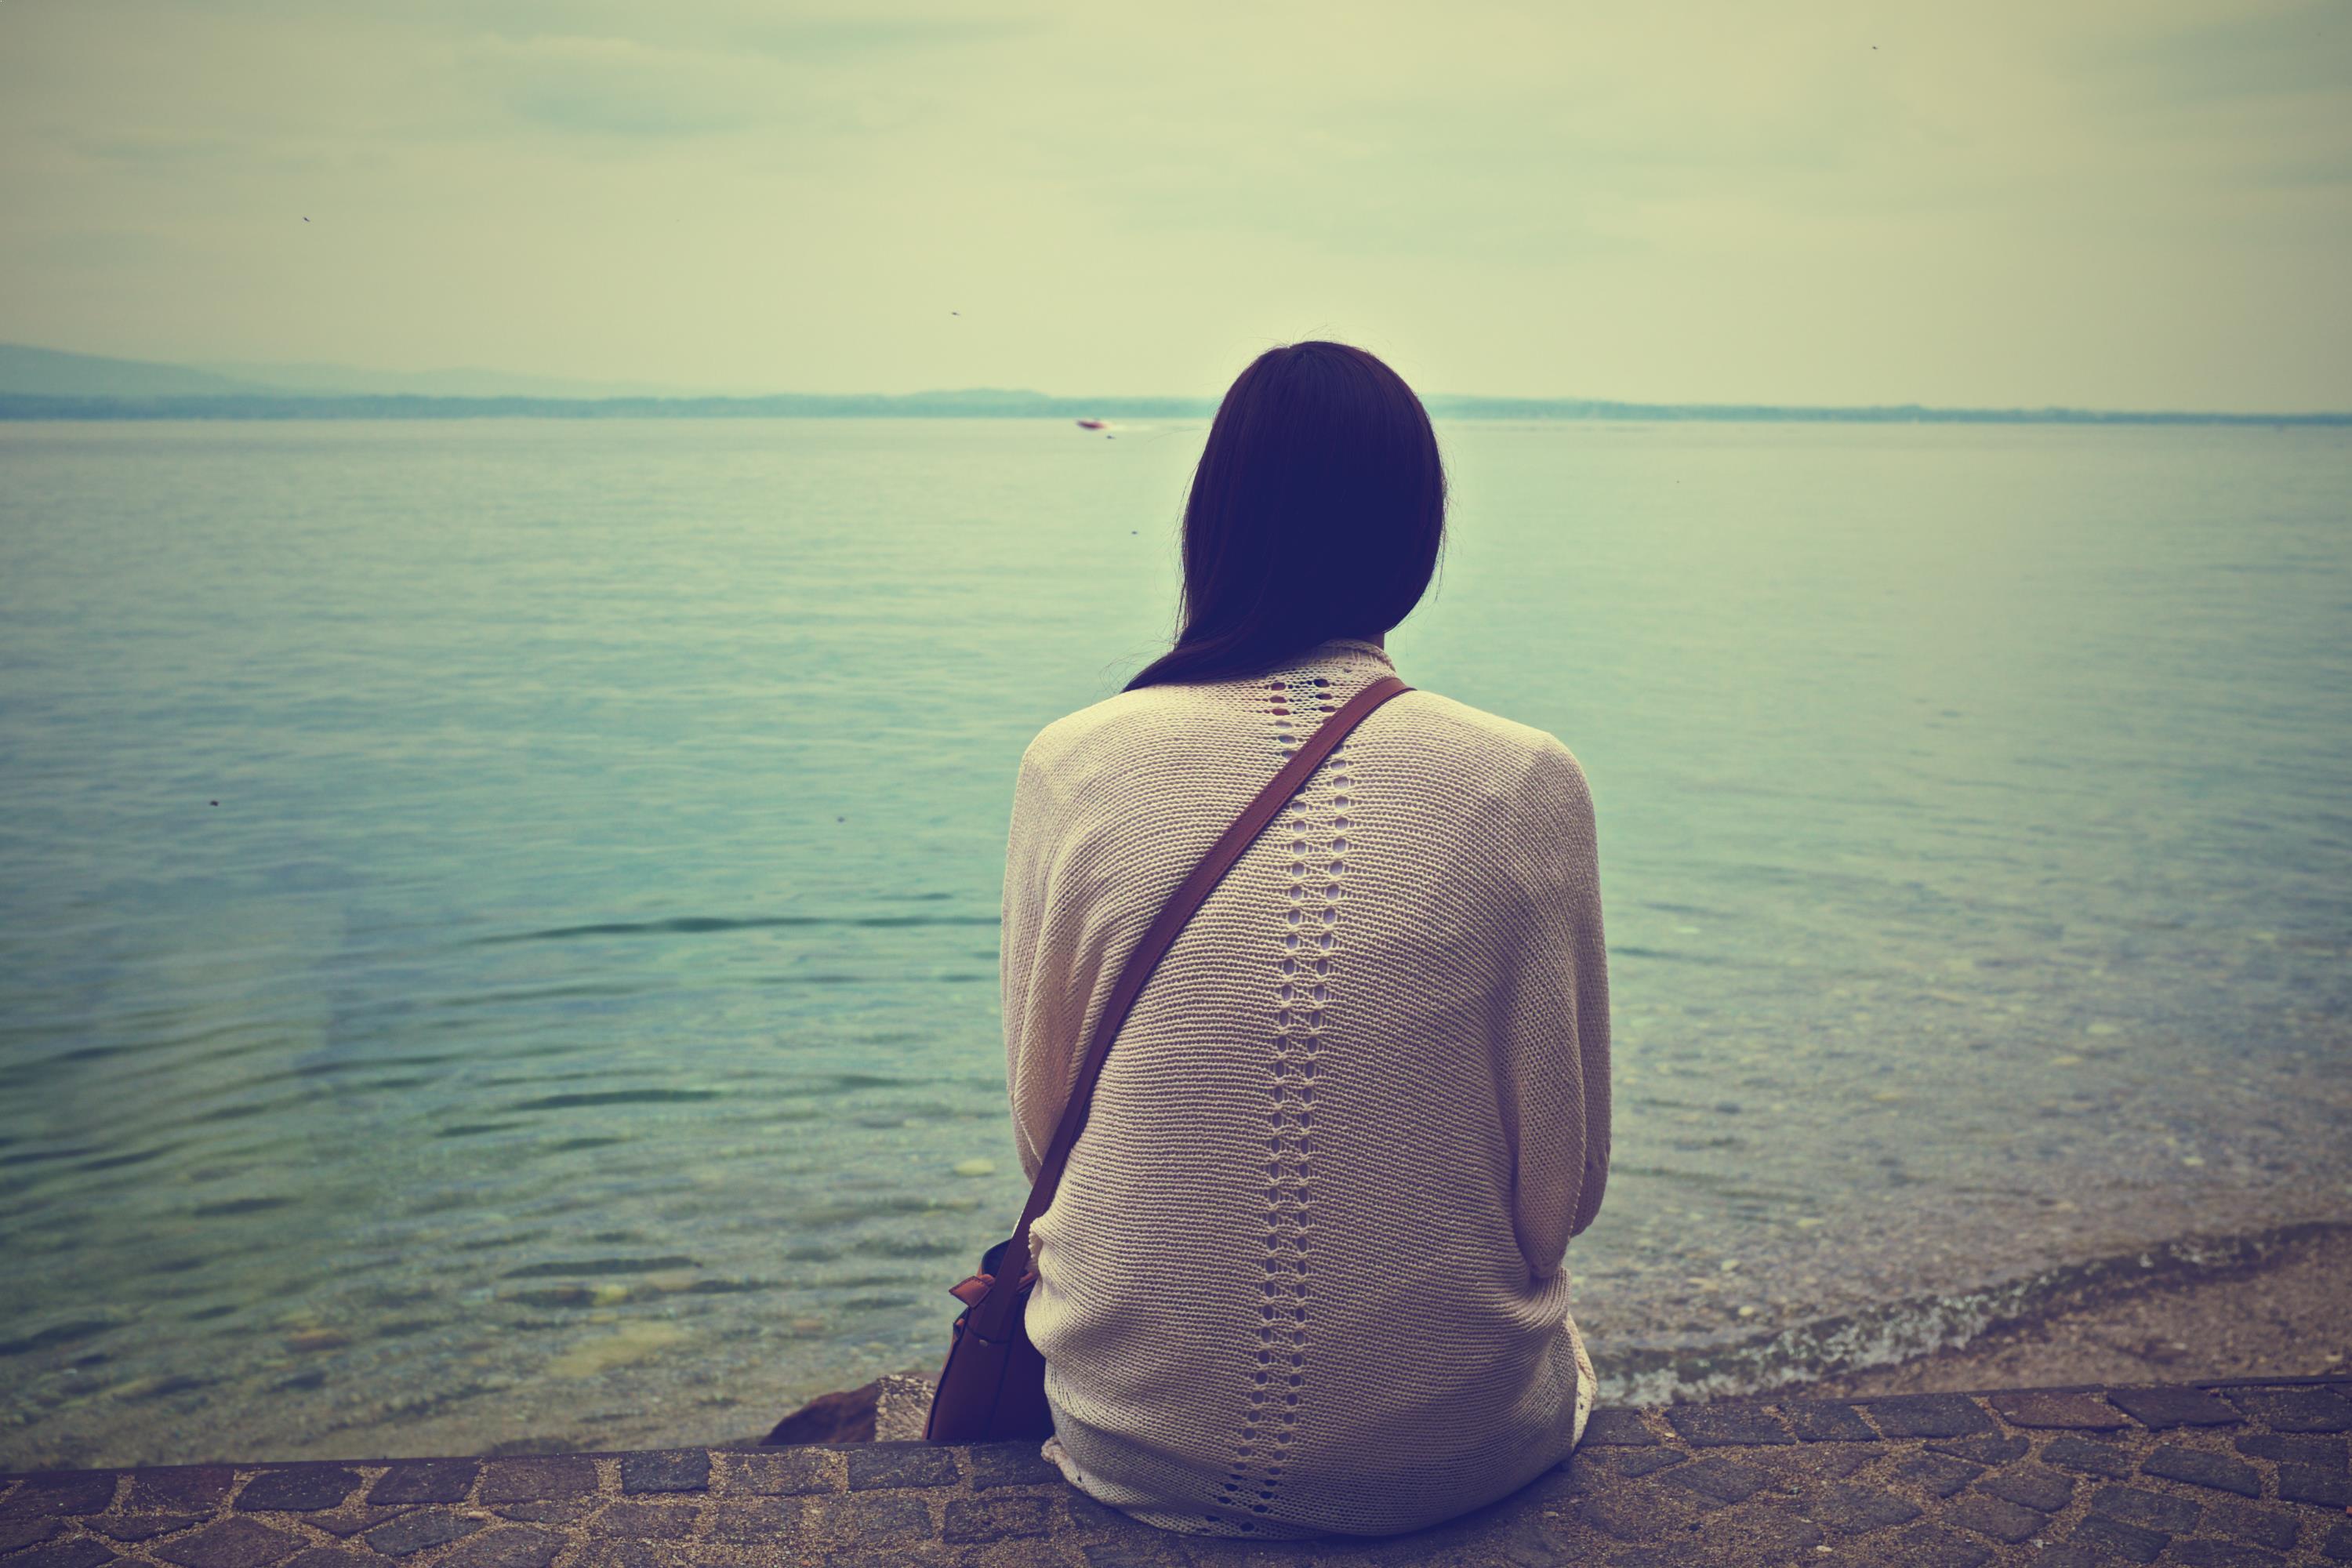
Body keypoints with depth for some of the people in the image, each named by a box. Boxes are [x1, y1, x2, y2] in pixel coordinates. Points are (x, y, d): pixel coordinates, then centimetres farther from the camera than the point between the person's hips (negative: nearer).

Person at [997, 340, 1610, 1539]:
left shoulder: (1073, 765, -11)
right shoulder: (1528, 787, -14)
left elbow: (1039, 1128, 1)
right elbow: (1563, 1184, -6)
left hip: (1134, 1450, 1)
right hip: (1456, 1454, 0)